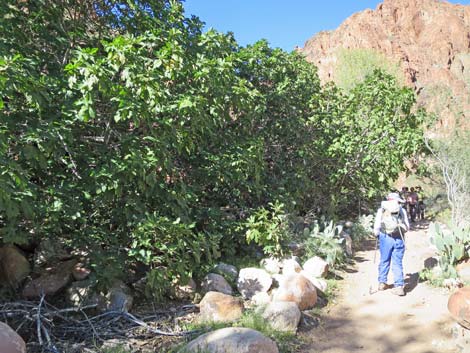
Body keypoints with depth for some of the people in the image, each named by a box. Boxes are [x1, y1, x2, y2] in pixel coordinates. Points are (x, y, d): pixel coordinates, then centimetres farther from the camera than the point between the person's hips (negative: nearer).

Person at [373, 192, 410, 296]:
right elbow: (407, 227, 4)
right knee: (398, 263, 4)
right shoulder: (402, 210, 2)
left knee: (384, 261, 13)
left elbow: (376, 227, 0)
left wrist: (377, 235, 15)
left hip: (385, 238, 0)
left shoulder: (381, 210, 1)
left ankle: (382, 283, 21)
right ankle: (399, 286, 2)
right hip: (399, 239, 0)